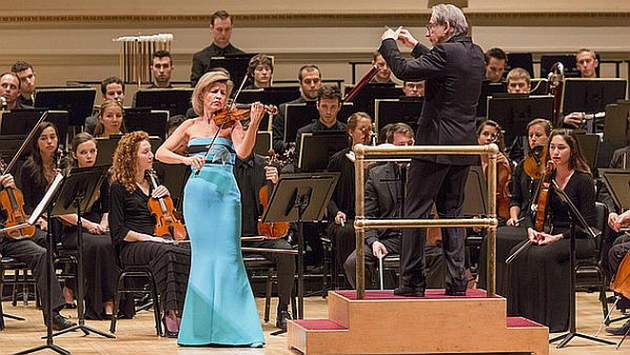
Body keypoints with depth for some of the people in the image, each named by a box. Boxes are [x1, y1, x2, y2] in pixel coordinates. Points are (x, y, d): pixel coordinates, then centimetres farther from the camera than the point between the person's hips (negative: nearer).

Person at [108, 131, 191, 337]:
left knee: (187, 256, -29)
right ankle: (171, 313, -44)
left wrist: (166, 197, 10)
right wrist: (146, 238, -15)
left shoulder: (152, 183, 21)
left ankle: (183, 312, -36)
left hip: (156, 242, 5)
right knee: (163, 252, -39)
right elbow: (118, 231, -4)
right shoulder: (119, 187, 2)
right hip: (129, 249, -5)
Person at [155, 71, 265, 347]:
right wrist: (186, 159, -13)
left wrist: (253, 124, -26)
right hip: (198, 192, 1)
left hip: (225, 192, -1)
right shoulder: (191, 126, 13)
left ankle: (237, 326, -5)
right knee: (203, 256, 2)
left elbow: (243, 151, -10)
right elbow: (161, 153, 6)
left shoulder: (230, 124, 7)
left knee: (227, 256, -6)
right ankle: (202, 327, 7)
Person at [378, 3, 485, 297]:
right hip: (463, 147, 8)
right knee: (452, 212, 13)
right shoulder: (475, 53, 10)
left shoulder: (446, 52, -15)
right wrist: (415, 46, 28)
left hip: (435, 145, -8)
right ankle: (457, 280, 9)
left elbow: (405, 70, -21)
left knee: (416, 212, -1)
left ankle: (412, 280, -2)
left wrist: (389, 43, -5)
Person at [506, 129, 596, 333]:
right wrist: (533, 230, -7)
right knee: (518, 254, -23)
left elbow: (588, 223, -12)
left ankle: (551, 319, -25)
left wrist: (558, 237, -21)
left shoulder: (583, 180, -9)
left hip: (579, 239, -6)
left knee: (542, 255, -33)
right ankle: (521, 315, -17)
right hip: (552, 236, 6)